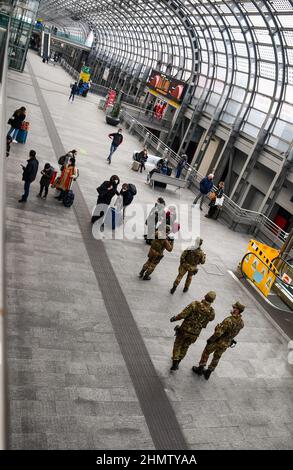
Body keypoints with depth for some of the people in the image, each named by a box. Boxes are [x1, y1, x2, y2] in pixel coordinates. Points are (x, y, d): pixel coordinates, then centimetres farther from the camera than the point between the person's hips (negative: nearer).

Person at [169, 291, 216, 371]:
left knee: (177, 345, 20)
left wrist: (174, 318, -6)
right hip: (195, 334, 3)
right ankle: (178, 361, 41)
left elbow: (182, 315, -24)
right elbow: (211, 318, 12)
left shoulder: (195, 304, -24)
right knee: (185, 346, 27)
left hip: (185, 330, -3)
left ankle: (175, 363, 15)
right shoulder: (211, 312, -14)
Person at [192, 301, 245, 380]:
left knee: (206, 352, 18)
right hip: (226, 344, 6)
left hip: (218, 341, -6)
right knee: (216, 358, 24)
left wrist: (210, 339, -17)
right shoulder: (241, 323, -10)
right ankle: (208, 373, 36)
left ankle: (200, 369, 30)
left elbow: (219, 332, -31)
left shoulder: (229, 320, -32)